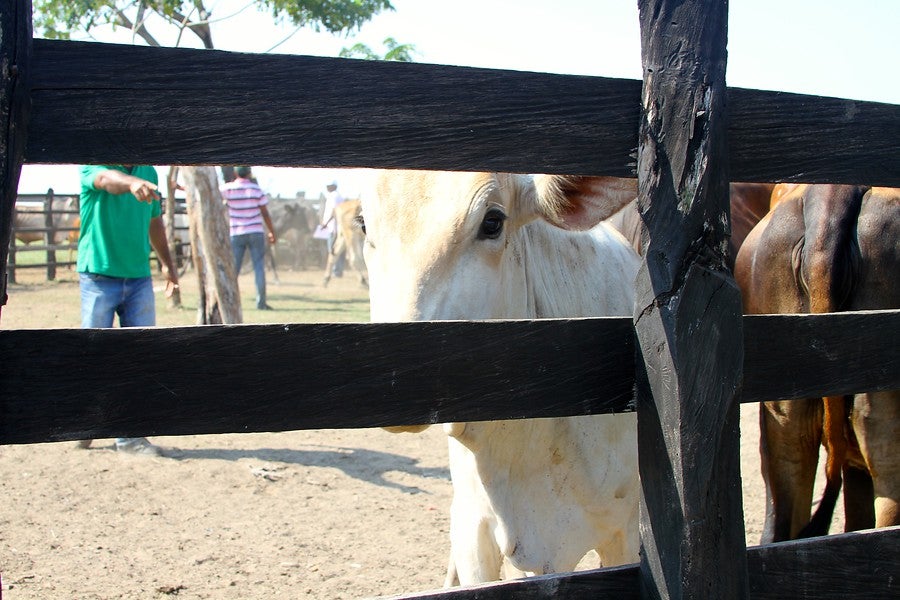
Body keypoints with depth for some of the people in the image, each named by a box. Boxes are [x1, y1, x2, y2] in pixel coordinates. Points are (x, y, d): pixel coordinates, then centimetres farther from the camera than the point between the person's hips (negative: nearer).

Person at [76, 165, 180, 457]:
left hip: (139, 278, 4)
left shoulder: (149, 172, 9)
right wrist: (132, 182, -54)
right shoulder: (92, 168, -7)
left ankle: (130, 435, 9)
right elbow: (107, 179, -33)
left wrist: (167, 263, 17)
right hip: (99, 278, -4)